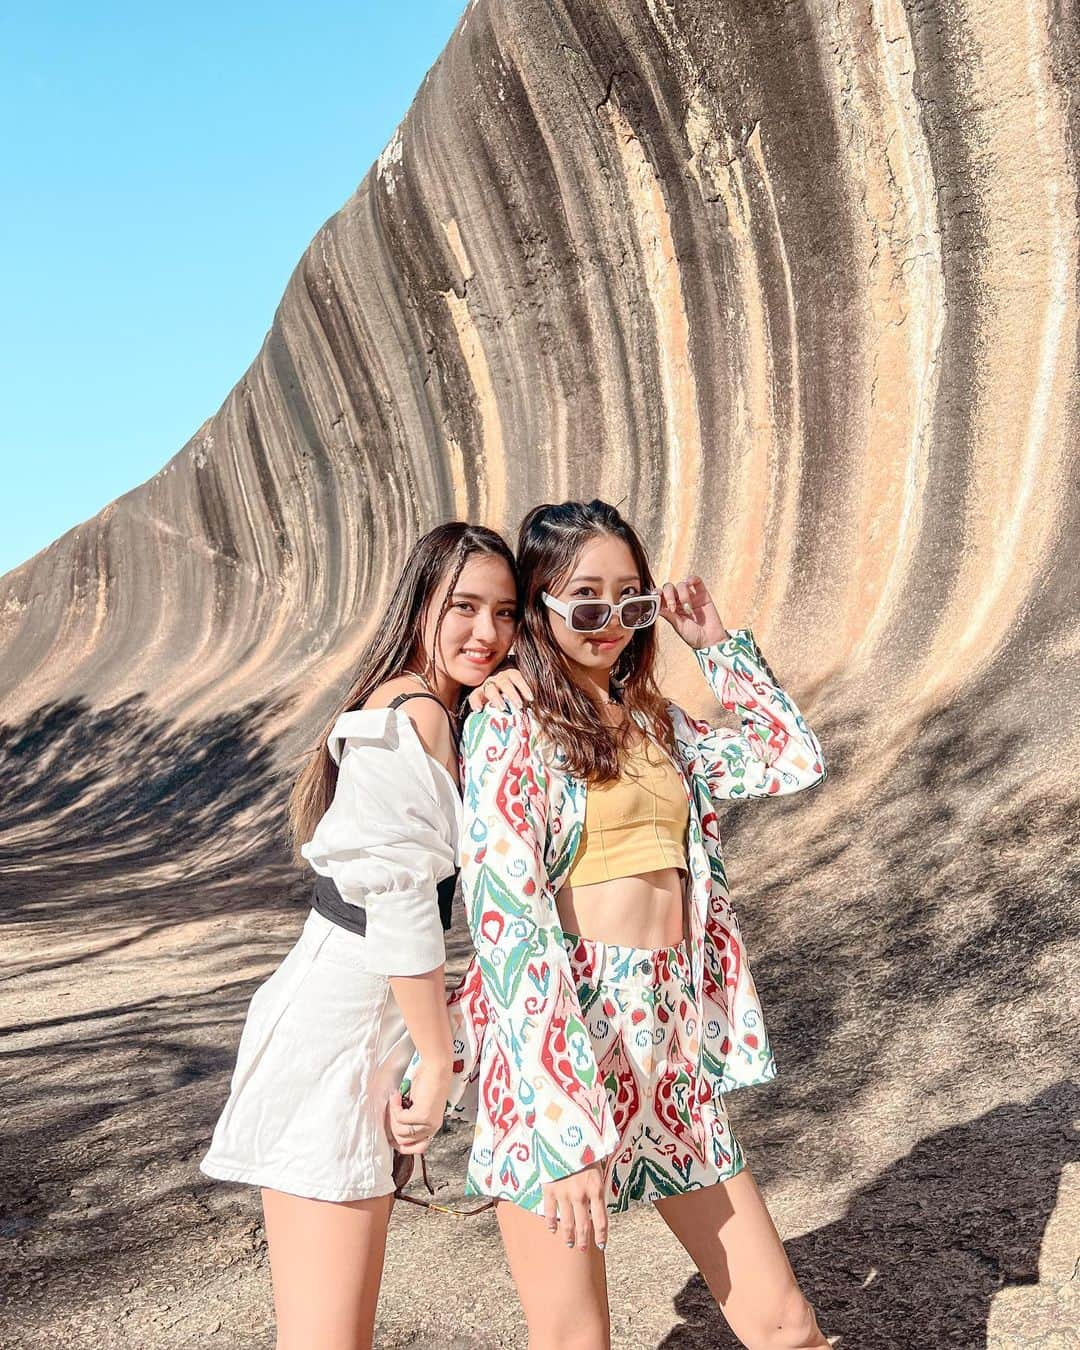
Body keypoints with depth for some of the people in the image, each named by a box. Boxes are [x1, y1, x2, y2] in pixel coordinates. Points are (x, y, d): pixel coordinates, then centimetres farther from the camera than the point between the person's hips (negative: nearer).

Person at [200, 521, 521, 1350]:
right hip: (340, 1040, -10)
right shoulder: (416, 717, -17)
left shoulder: (422, 710, 14)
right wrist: (437, 1063, -12)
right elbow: (399, 902, -20)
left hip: (364, 1025, 10)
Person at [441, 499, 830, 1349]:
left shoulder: (653, 721, 13)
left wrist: (717, 643, 13)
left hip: (673, 1050, 6)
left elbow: (795, 761, 20)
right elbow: (508, 926, -15)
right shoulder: (508, 726, -7)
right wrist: (565, 1132, -20)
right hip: (556, 1053, -6)